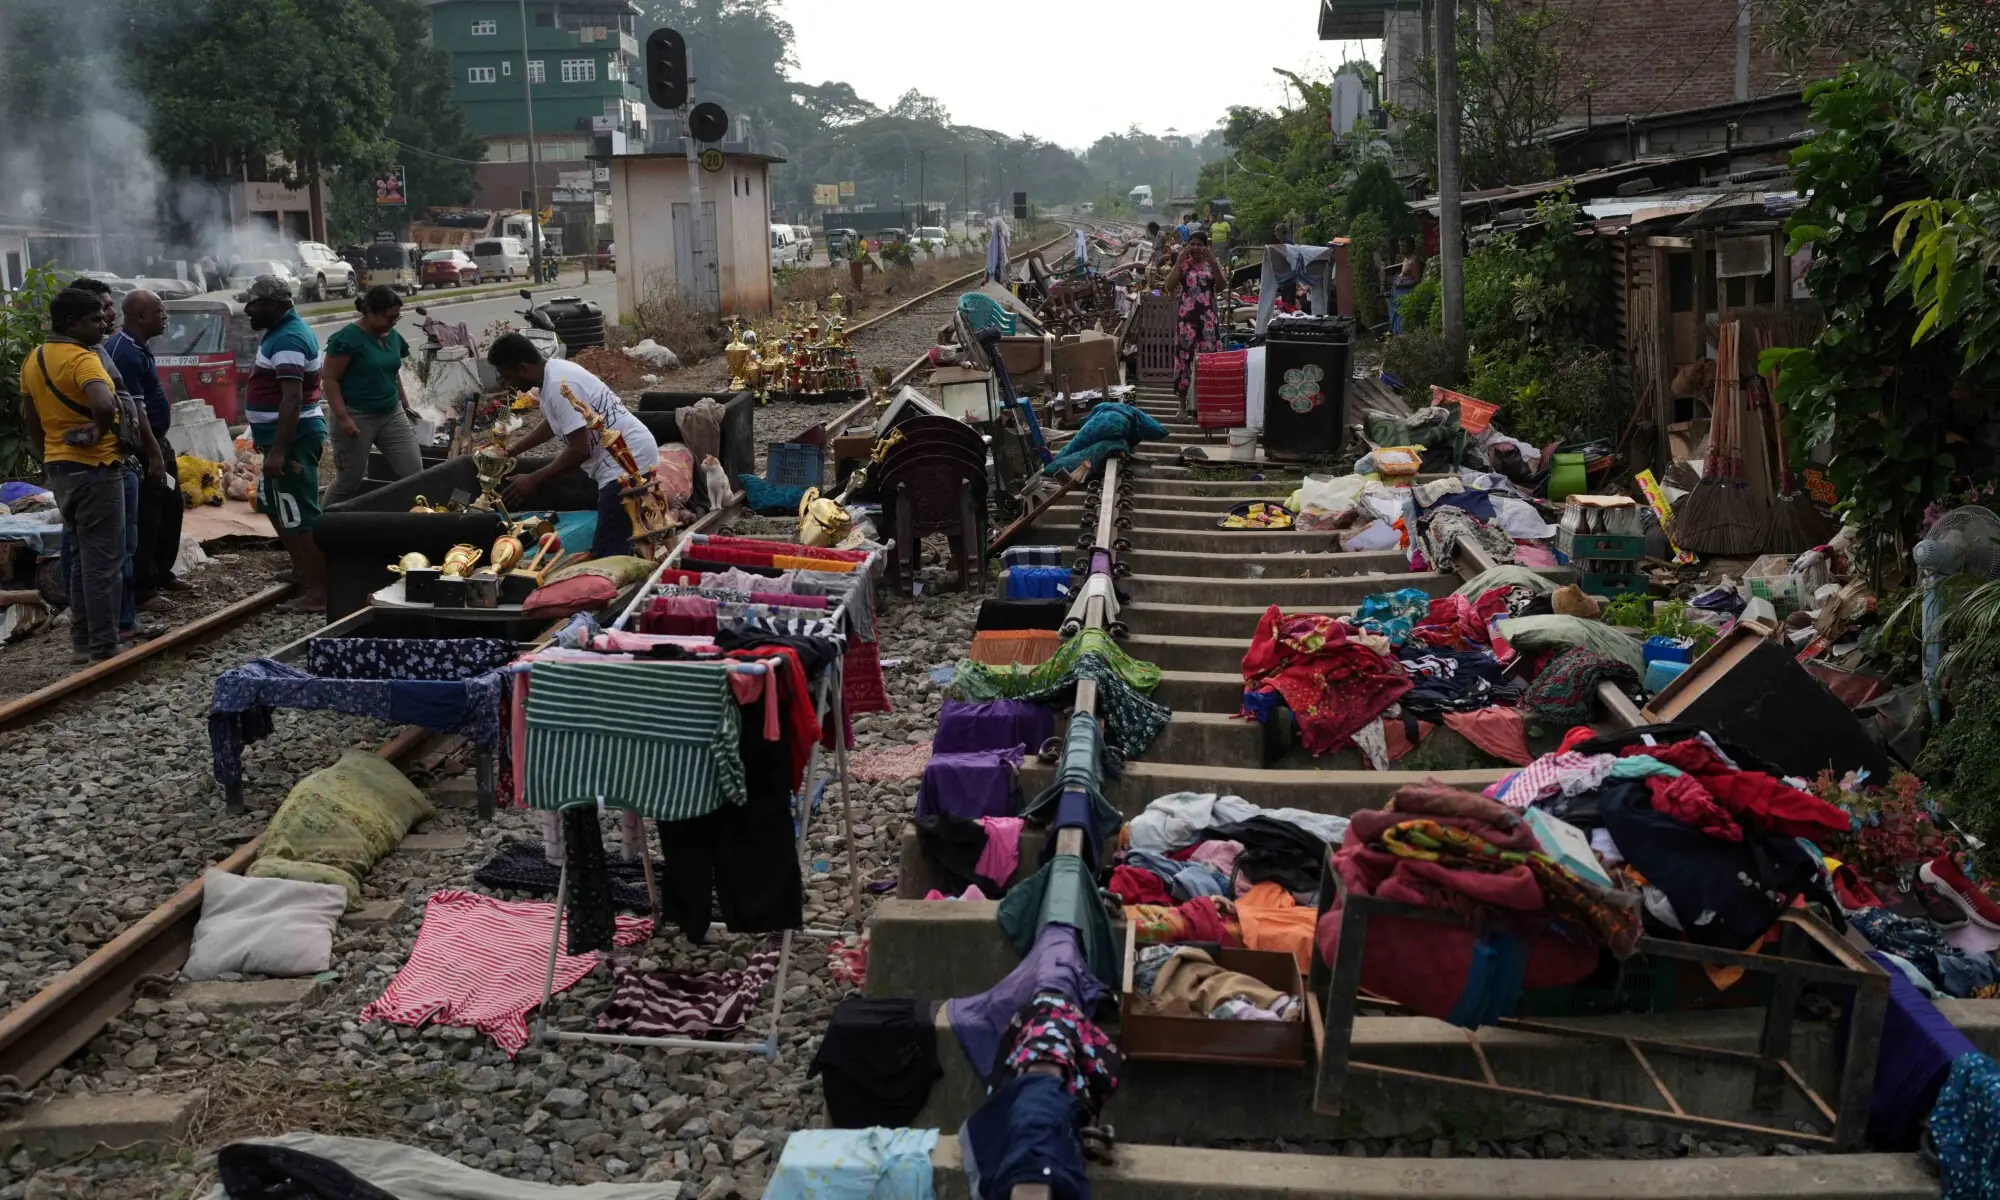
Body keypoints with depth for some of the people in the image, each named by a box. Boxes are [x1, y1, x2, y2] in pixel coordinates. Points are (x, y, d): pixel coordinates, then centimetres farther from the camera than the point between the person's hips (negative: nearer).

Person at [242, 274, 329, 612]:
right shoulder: (282, 331, 14)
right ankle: (302, 571, 32)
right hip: (284, 434, 11)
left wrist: (278, 451, -29)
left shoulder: (288, 340, -20)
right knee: (271, 502, 23)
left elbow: (293, 399, -27)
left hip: (293, 438, -11)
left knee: (299, 515, -7)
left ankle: (318, 592, -3)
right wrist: (266, 436, 28)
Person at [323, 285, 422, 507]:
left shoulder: (393, 337, 8)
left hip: (392, 415, 7)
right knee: (349, 482, 1)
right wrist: (343, 417, -20)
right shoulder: (347, 338, -14)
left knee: (414, 473, -1)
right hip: (356, 417, -7)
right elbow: (330, 380, -14)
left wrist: (405, 404, 18)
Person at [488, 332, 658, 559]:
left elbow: (580, 450, -23)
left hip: (627, 464, -11)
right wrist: (512, 451, 35)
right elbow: (552, 423, 33)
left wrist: (533, 480, -14)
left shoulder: (560, 386, -21)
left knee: (607, 555, -14)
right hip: (625, 458, 11)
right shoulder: (553, 371, 11)